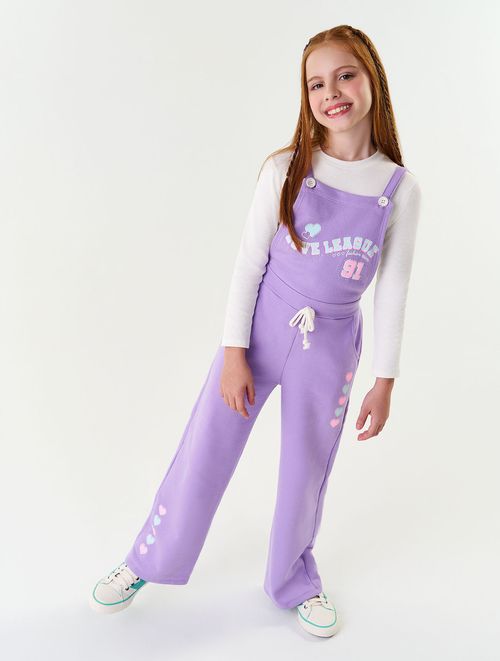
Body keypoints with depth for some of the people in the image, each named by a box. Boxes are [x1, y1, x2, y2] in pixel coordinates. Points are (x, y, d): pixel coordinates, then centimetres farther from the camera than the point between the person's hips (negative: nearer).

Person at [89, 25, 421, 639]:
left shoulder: (399, 188, -4)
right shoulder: (285, 169, -8)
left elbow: (392, 289, 0)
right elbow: (249, 261, -6)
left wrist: (384, 381, 0)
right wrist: (233, 352, -8)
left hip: (331, 345, 1)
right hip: (262, 326, -1)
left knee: (307, 470, 15)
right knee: (205, 451, 8)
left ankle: (295, 581, 42)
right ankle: (147, 561, 33)